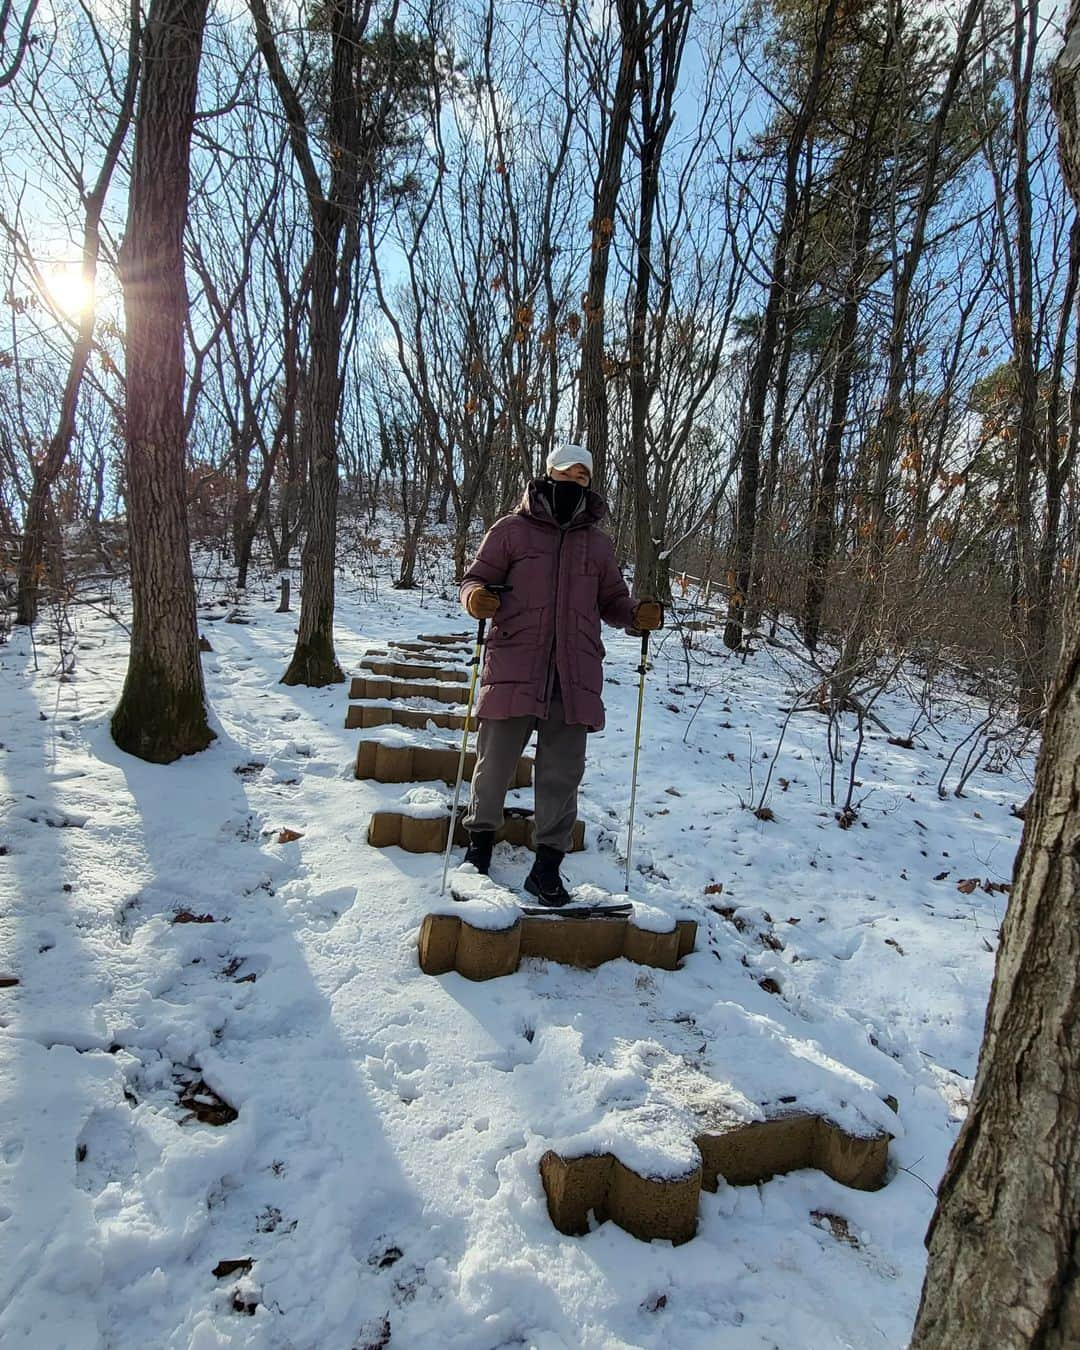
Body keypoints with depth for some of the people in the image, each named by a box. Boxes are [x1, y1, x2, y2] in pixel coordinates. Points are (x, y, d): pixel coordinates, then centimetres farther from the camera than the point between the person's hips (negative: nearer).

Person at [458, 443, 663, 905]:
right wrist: (476, 596, -17)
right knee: (495, 760, 6)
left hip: (575, 675, 3)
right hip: (514, 667, -2)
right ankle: (480, 840, 30)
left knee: (562, 772, 5)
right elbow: (476, 577, 7)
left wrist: (639, 614, 0)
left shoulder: (597, 543, 15)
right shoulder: (512, 530, 6)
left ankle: (547, 865, 17)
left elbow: (612, 602, 21)